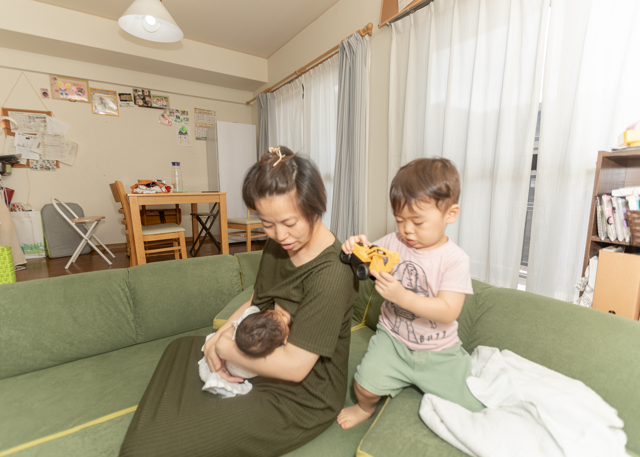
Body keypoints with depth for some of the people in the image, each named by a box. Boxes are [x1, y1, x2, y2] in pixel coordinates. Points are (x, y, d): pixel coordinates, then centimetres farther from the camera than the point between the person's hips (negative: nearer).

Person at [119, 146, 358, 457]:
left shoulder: (331, 273, -31)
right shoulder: (277, 245, -5)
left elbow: (294, 366, -29)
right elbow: (257, 302, 7)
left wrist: (227, 347, -16)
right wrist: (221, 336, -9)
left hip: (301, 397, -8)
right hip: (264, 361, 8)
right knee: (182, 349, 25)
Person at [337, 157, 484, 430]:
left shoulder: (455, 259, -15)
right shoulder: (393, 242, -6)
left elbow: (448, 312, -22)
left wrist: (402, 296, -34)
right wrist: (357, 249, -19)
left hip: (438, 351, -1)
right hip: (392, 339, 1)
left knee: (470, 411, 2)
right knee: (365, 383, -17)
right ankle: (365, 408, 20)